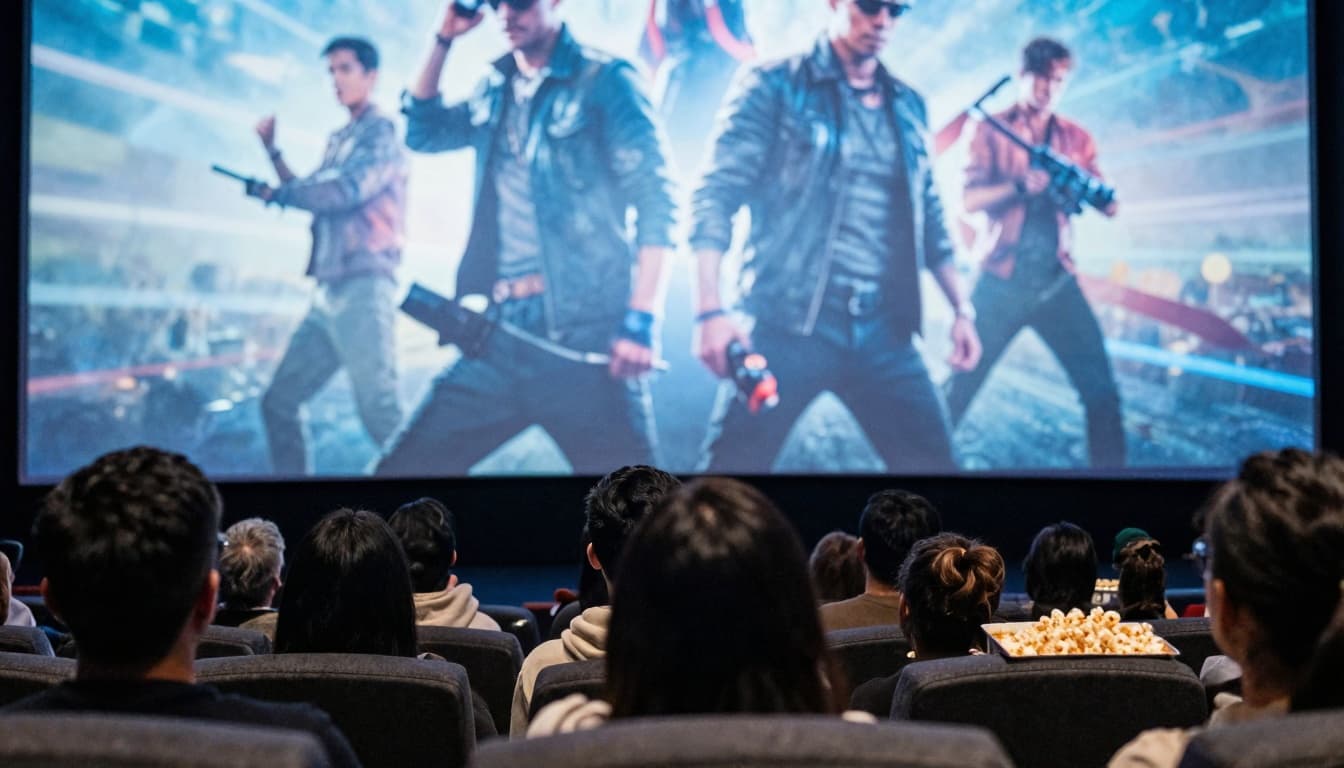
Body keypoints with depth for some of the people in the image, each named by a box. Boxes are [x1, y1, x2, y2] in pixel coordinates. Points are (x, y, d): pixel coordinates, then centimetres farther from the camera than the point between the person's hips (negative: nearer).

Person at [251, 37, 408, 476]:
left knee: (380, 412, -16)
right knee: (278, 401, 11)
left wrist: (273, 193, -5)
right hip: (329, 293, 9)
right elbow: (311, 198, 25)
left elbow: (345, 190, -17)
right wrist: (273, 152, 17)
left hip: (363, 290, -9)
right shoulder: (339, 140, 22)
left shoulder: (380, 133, -3)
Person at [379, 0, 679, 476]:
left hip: (582, 339, -6)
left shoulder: (605, 80, -2)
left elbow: (655, 197, -8)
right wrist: (444, 41, 14)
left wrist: (642, 320, -19)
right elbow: (422, 133, 28)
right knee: (404, 468, 4)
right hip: (499, 338, 6)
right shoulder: (495, 90, 16)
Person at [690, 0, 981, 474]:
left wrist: (962, 308, 13)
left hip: (883, 331, 5)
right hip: (786, 323, -4)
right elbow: (715, 196, -6)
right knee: (733, 467, -4)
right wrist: (711, 309, -17)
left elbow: (927, 219, 22)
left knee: (932, 462, 4)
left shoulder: (908, 107, 16)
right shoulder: (775, 86, 0)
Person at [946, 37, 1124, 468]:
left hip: (1057, 282, 3)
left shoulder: (1077, 139, 11)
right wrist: (1020, 185, -24)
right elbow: (970, 200, -8)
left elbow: (1110, 207, 5)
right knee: (959, 389, 2)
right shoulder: (993, 131, 3)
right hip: (1002, 282, -2)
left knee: (1102, 391, -5)